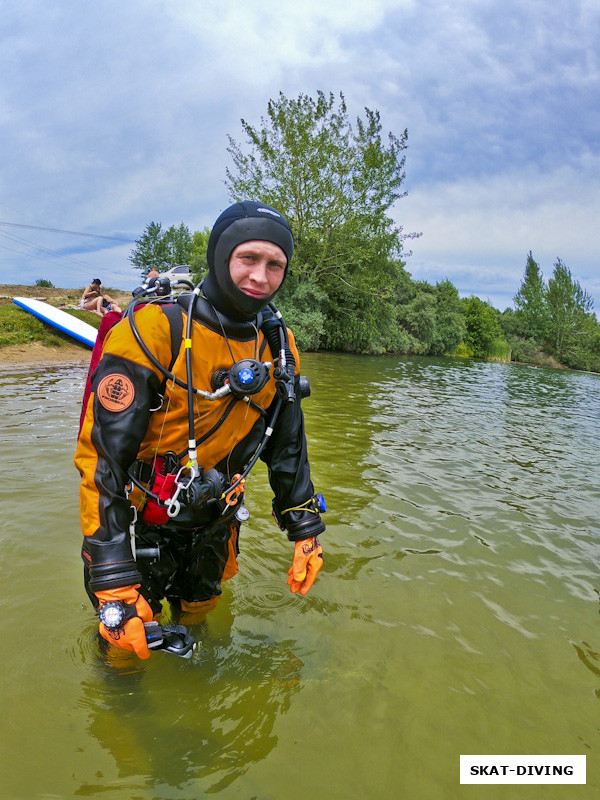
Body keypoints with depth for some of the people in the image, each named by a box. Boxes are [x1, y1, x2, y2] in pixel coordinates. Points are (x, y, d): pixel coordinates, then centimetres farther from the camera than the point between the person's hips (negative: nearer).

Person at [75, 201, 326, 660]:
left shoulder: (279, 347, -5)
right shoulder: (154, 330, -24)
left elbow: (288, 446, 5)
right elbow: (102, 455, -26)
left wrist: (306, 530, 4)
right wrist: (113, 579, -27)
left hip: (212, 527, 5)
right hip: (139, 524, -4)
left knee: (197, 622, 25)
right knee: (127, 647, 12)